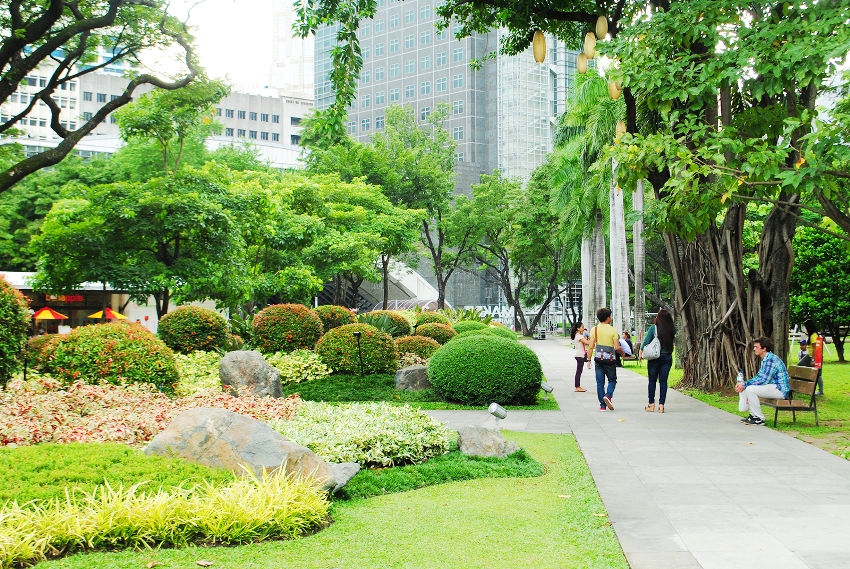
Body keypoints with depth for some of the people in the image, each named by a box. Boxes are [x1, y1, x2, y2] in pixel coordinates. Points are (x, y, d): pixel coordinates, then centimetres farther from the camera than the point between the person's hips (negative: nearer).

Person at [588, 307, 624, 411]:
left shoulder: (594, 329, 2)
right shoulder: (613, 330, -6)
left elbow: (591, 346, -2)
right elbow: (617, 347, -11)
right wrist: (622, 353, 10)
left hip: (598, 358, 2)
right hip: (609, 359, -2)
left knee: (600, 382, 7)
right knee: (612, 380, 14)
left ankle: (602, 405, 5)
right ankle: (608, 395, -13)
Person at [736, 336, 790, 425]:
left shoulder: (771, 359, -18)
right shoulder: (765, 359, 14)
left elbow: (764, 380, -22)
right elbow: (758, 377, 18)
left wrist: (745, 384, -17)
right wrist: (743, 384, 3)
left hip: (780, 390, -11)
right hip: (772, 387, 11)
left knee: (750, 389, -25)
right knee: (744, 388, 10)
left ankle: (759, 419, -16)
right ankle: (753, 415, 12)